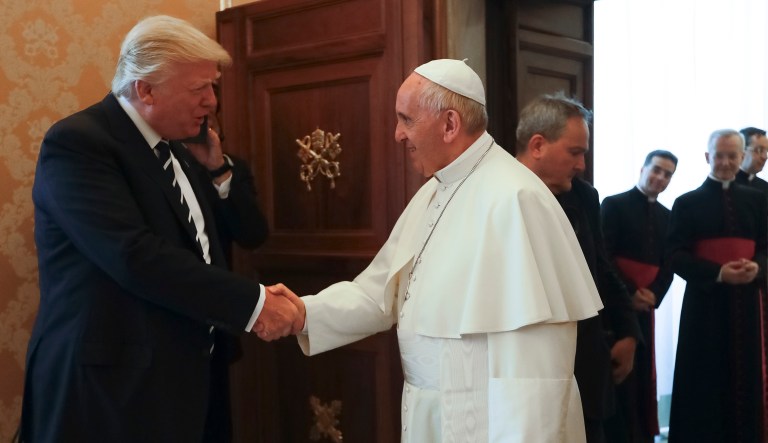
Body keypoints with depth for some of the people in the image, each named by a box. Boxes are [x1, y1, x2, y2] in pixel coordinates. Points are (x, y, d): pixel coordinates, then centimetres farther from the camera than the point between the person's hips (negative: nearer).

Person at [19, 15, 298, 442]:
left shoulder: (176, 147, 10)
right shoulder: (77, 142, -14)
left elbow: (247, 232, 18)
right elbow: (135, 256, -27)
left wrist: (218, 169, 3)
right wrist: (253, 302, -26)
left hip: (190, 376, 8)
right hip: (114, 385, -7)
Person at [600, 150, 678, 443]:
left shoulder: (667, 216, 14)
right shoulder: (613, 205, -3)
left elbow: (669, 264, 12)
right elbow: (603, 256, -10)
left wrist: (653, 295, -6)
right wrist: (628, 294, -15)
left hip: (645, 306, 5)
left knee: (643, 373, 7)